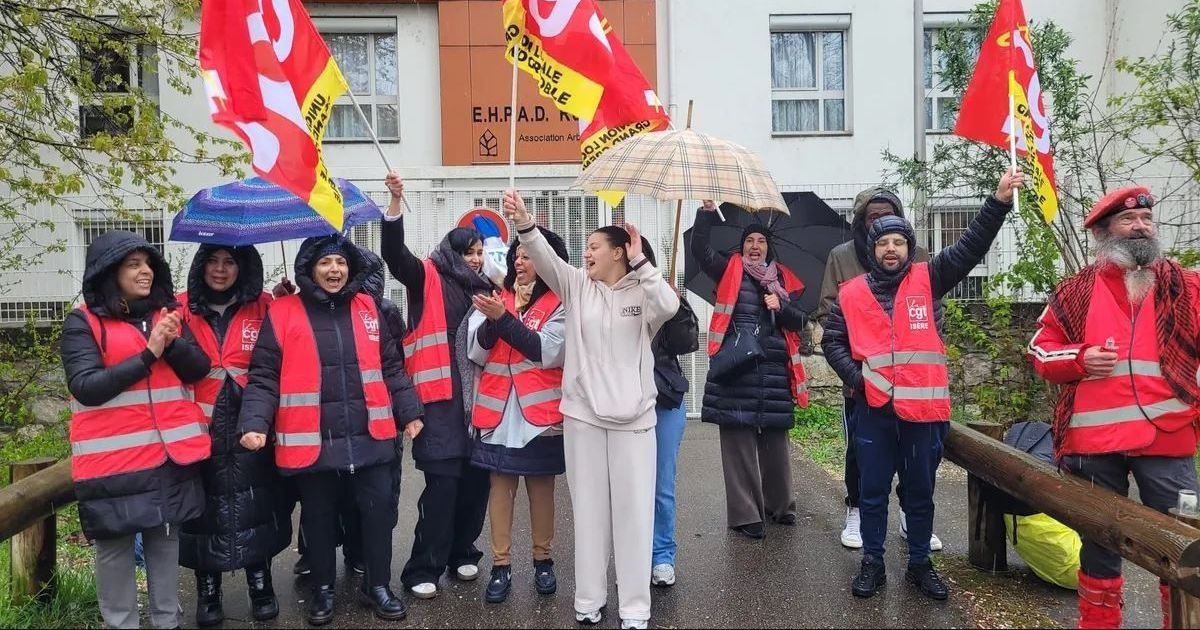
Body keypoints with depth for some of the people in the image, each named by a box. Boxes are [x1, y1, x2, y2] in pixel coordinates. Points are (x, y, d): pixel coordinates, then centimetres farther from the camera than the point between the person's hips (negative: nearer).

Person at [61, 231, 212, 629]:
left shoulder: (168, 313, 9)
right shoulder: (82, 323, -4)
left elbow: (198, 369, 2)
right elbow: (86, 386, -14)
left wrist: (173, 342, -17)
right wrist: (148, 354, -17)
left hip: (171, 456, 4)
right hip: (112, 461, -4)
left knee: (166, 540, 14)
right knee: (115, 548, 5)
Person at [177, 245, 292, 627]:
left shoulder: (262, 308, 2)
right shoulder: (182, 309, 4)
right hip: (199, 429, 1)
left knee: (253, 507, 7)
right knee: (205, 510, 9)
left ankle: (261, 587, 23)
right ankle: (207, 594, 24)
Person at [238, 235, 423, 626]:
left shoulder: (367, 308, 7)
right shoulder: (283, 313, -2)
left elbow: (391, 367, 12)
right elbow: (264, 377, -3)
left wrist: (409, 412, 9)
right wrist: (255, 423, -16)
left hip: (369, 437, 2)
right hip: (311, 441, -2)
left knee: (378, 510, 7)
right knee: (319, 518, 12)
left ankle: (378, 585, 26)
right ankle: (323, 589, 32)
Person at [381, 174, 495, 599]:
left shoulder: (483, 288, 15)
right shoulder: (428, 279, 1)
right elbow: (394, 253, -13)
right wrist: (395, 202, -26)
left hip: (478, 397, 5)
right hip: (441, 398, -5)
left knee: (476, 479, 9)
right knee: (443, 482, -6)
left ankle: (462, 553, 26)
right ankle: (423, 569, 5)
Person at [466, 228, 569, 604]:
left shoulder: (560, 303, -2)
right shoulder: (497, 297, 9)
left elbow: (547, 351, -16)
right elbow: (477, 353, 2)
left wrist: (504, 317, -18)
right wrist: (491, 320, -15)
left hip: (540, 412, -2)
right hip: (499, 411, 3)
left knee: (541, 488, 8)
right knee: (500, 486, 4)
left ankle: (543, 561, 22)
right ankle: (501, 566, 13)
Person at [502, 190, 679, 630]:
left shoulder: (641, 291, -1)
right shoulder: (577, 286, 7)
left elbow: (669, 306, -22)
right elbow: (545, 258, -7)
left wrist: (640, 263, -17)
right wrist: (524, 225, -22)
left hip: (632, 418, -2)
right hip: (583, 415, 3)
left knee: (633, 510, 4)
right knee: (589, 508, 11)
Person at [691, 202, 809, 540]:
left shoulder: (783, 278, 16)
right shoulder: (730, 269, 8)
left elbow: (800, 321, 13)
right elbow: (700, 249, -7)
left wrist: (781, 307, -6)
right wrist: (707, 211, -15)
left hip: (774, 368, 3)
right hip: (736, 366, -3)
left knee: (775, 441, 10)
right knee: (738, 441, -2)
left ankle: (779, 505, 28)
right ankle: (744, 514, 5)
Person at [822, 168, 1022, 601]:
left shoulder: (928, 280, 4)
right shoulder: (852, 293, 4)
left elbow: (971, 247, -5)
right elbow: (832, 341, 9)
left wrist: (999, 201, -15)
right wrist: (854, 377, -6)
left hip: (922, 408, 0)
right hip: (873, 409, 0)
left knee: (920, 493, 13)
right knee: (873, 492, 10)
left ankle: (919, 564, 29)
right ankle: (872, 564, 24)